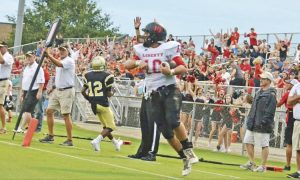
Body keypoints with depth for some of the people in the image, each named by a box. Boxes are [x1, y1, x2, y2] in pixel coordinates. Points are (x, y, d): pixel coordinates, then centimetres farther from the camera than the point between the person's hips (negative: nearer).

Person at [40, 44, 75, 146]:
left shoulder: (69, 61, -11)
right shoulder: (59, 61, 16)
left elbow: (59, 64, -31)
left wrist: (49, 55, -34)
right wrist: (53, 86, 16)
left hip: (67, 91, -9)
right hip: (57, 90, 9)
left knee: (66, 115, -9)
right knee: (49, 111, 7)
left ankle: (69, 140, -5)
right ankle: (50, 136, 16)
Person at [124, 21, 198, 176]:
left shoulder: (167, 48, -6)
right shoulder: (142, 50, 9)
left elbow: (183, 67, -7)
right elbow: (127, 65, 12)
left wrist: (171, 72, -25)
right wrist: (138, 63, -6)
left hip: (170, 91, -5)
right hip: (154, 94, 5)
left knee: (172, 121, -28)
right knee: (166, 131, 2)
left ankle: (189, 151, -13)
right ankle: (186, 159, 12)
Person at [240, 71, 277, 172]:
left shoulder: (271, 94, -10)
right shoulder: (258, 92, 17)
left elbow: (270, 111, -16)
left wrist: (263, 121, -22)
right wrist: (249, 119, 15)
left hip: (263, 125, -9)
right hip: (252, 124, 9)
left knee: (264, 145, -2)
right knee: (248, 142, 10)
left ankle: (263, 166, 4)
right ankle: (251, 163, 21)